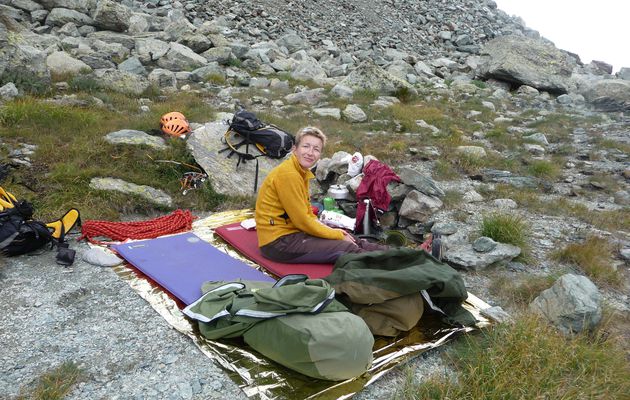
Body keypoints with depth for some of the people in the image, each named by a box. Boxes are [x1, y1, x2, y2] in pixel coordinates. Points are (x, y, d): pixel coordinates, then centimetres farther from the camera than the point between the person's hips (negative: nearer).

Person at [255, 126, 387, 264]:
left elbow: (307, 214, 14)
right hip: (277, 241, -9)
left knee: (352, 240, 4)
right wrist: (337, 235, -10)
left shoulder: (302, 172, 9)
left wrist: (334, 231, 1)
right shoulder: (288, 174, -20)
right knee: (346, 248, -11)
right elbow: (302, 220, -19)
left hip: (291, 231, 9)